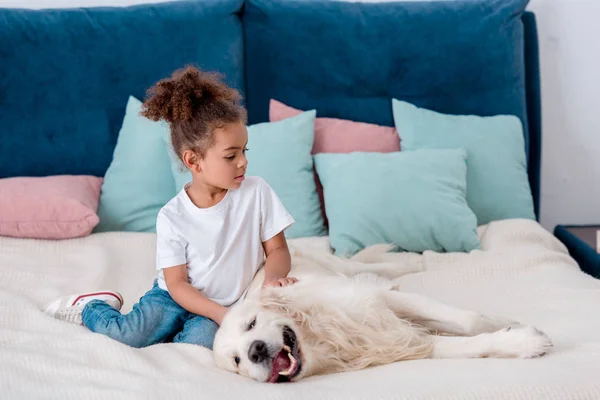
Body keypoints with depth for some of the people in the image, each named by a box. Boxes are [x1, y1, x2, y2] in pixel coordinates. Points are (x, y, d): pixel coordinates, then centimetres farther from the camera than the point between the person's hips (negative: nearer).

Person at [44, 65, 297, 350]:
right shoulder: (172, 217, -13)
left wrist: (272, 277, -23)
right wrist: (220, 314, -24)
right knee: (122, 334, -21)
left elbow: (277, 249, 0)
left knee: (201, 339, -32)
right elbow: (177, 284, -10)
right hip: (177, 297, 0)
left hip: (229, 304, 1)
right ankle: (91, 306, 12)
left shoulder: (256, 192, -9)